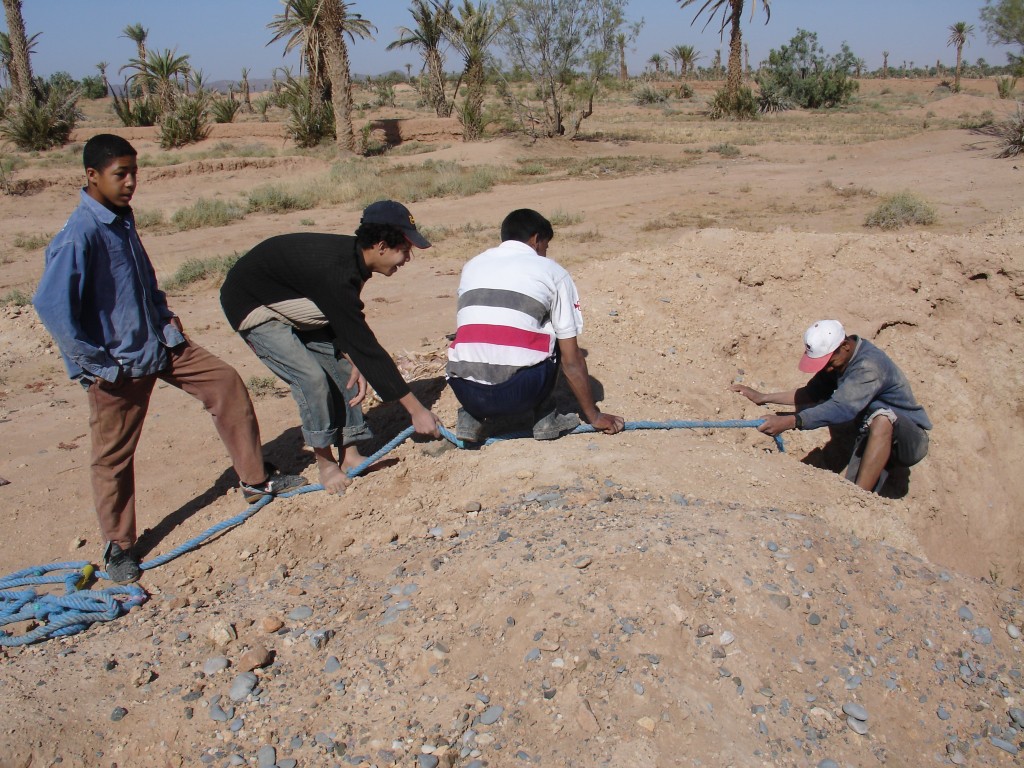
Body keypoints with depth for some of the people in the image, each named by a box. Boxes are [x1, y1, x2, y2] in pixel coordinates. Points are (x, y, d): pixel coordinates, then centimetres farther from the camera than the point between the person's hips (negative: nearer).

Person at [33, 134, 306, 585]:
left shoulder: (122, 219, 6)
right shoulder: (79, 234, -21)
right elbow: (50, 305, -26)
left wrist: (163, 313, 10)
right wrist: (95, 361, -21)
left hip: (160, 342, 8)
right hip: (119, 363, -8)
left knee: (226, 383, 5)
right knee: (114, 455, 5)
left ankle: (255, 479, 17)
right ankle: (118, 546, 23)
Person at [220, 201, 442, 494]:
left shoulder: (351, 255, -11)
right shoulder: (335, 271, -38)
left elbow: (343, 323, 2)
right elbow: (365, 345, -38)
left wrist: (353, 361, -16)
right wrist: (415, 409, -35)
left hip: (288, 306, 9)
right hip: (252, 307, -9)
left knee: (341, 366, 1)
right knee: (312, 377, -20)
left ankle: (350, 454, 7)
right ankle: (325, 462, -2)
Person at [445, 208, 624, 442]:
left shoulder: (471, 266, 21)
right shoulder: (553, 273, 9)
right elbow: (571, 360, 9)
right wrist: (594, 416, 21)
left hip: (464, 393, 4)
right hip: (517, 394, -3)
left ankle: (474, 417, 16)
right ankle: (545, 417, 21)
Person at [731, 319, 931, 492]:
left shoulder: (869, 365, -30)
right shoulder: (838, 360, -1)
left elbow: (842, 408, -41)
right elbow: (812, 394, 9)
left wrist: (790, 422, -49)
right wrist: (763, 397, 1)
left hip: (909, 440, -8)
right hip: (874, 437, 8)